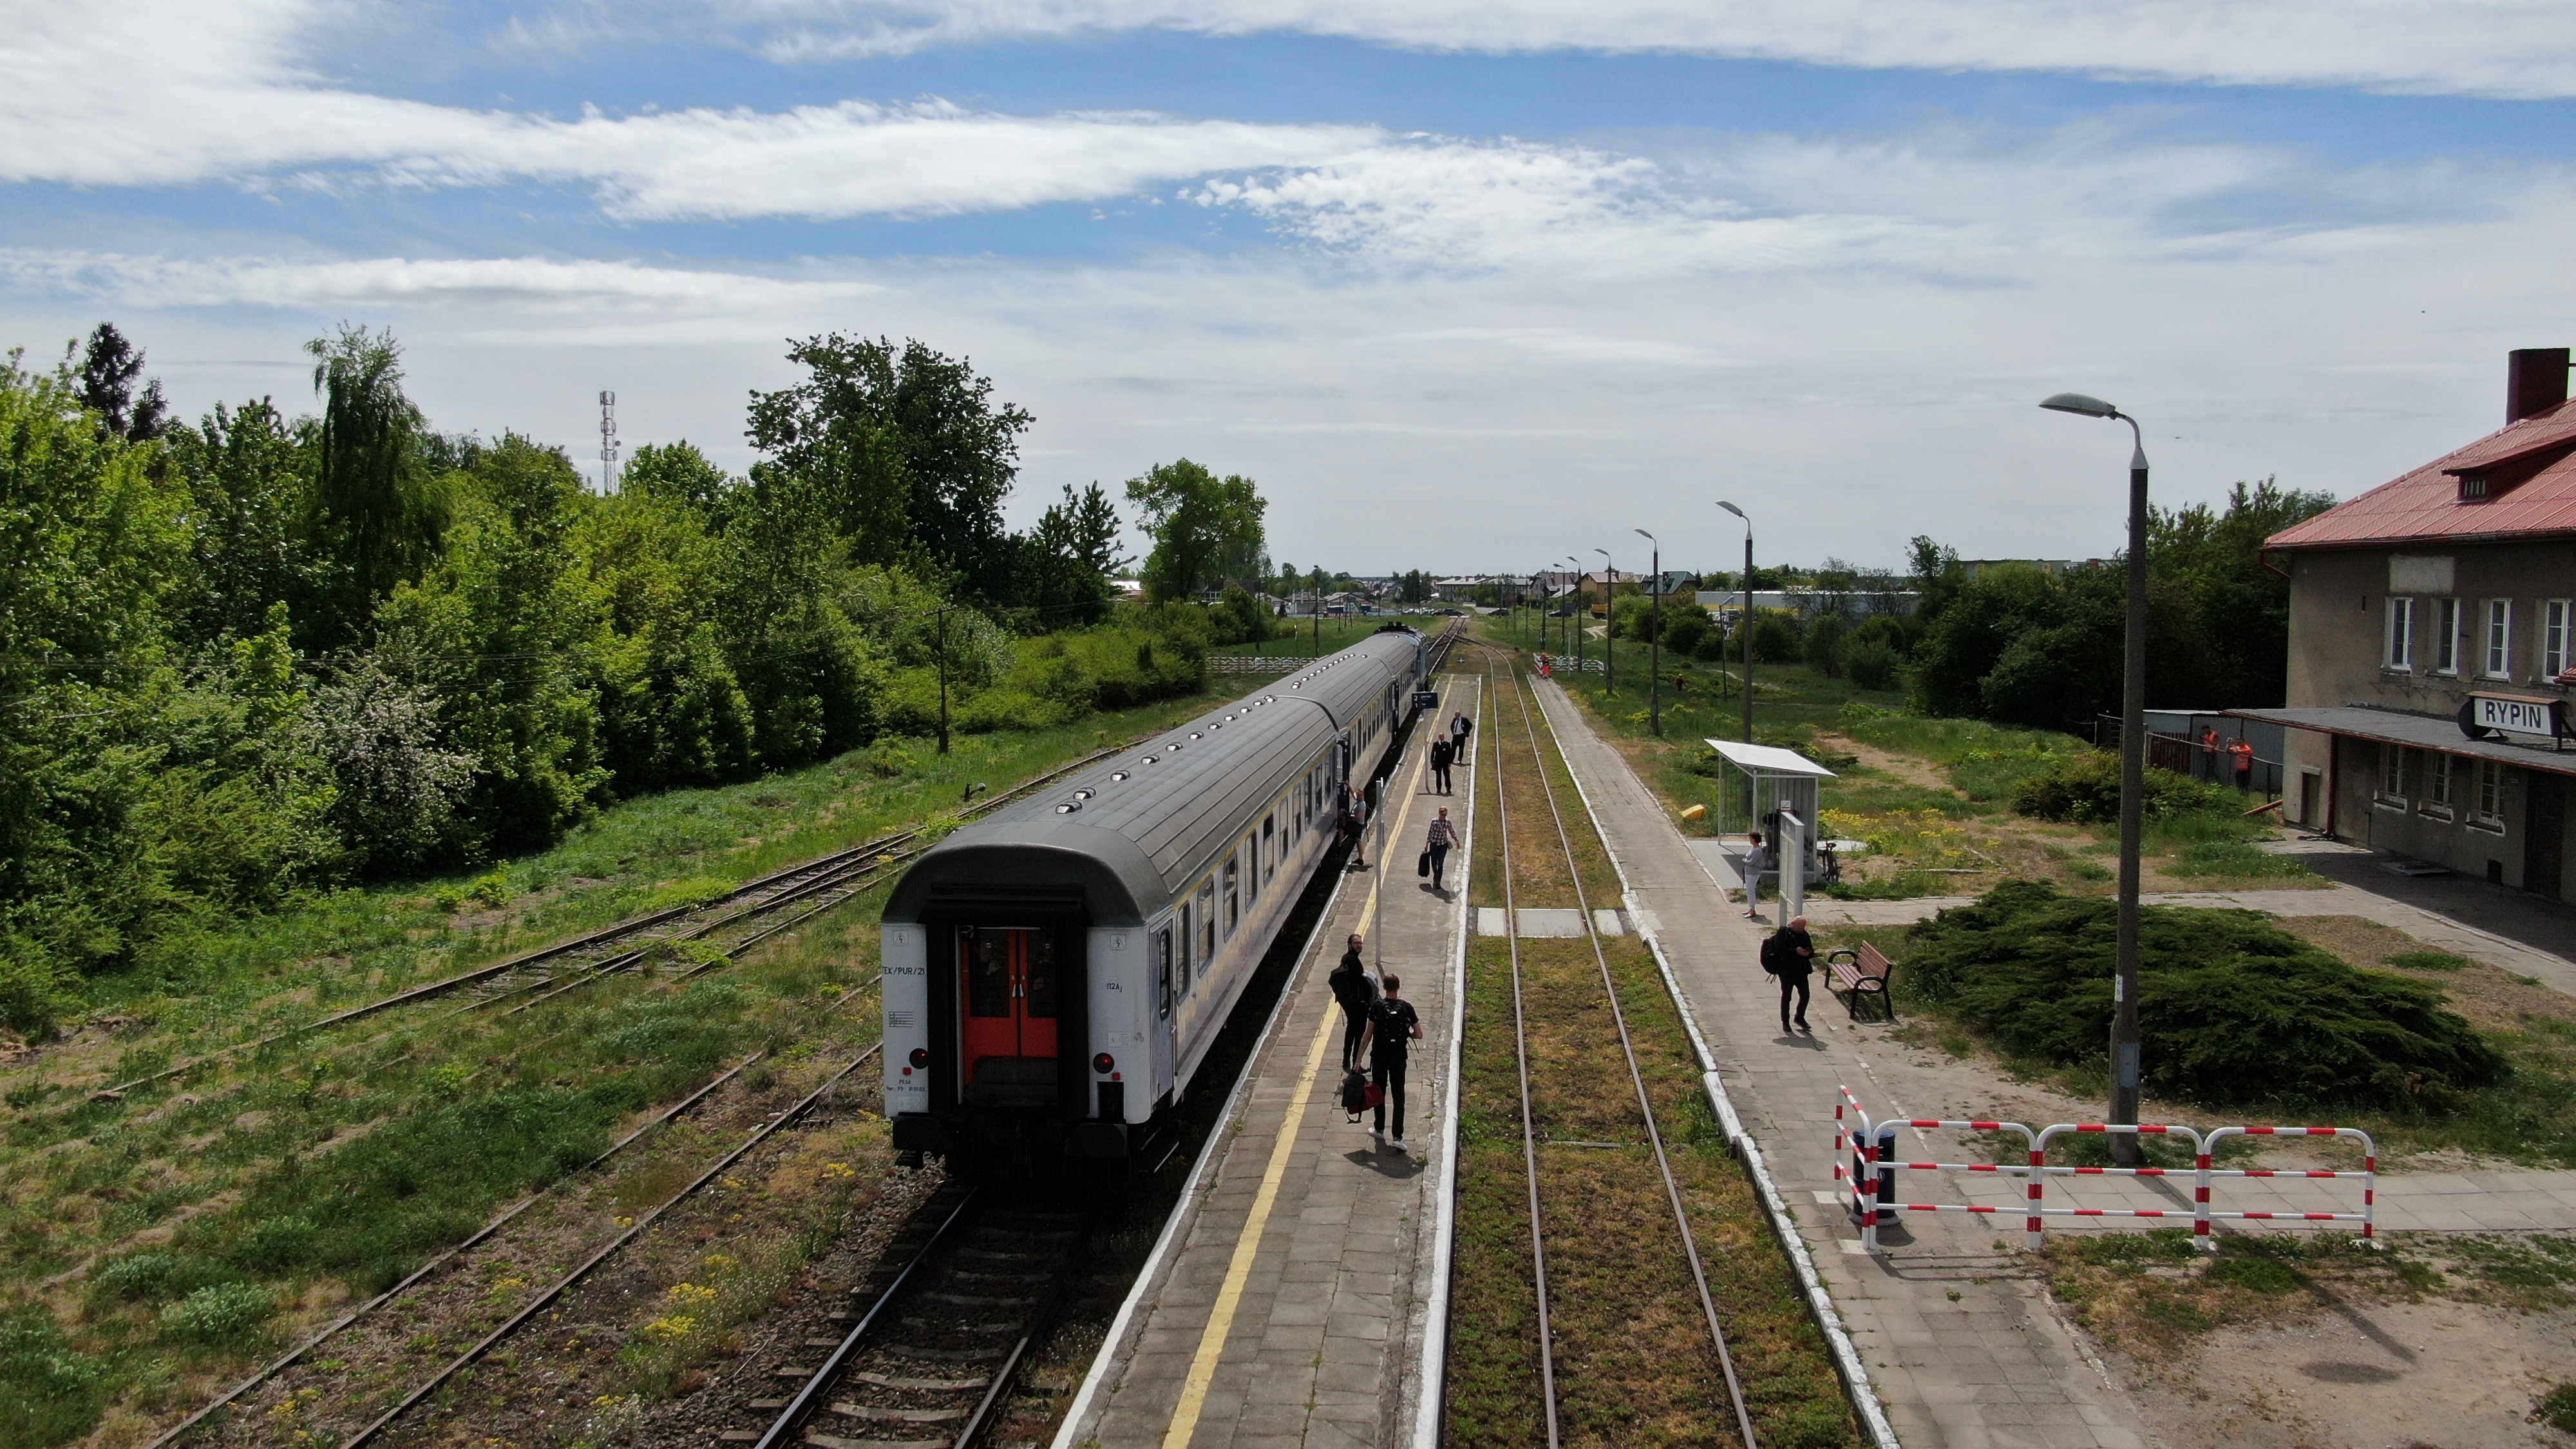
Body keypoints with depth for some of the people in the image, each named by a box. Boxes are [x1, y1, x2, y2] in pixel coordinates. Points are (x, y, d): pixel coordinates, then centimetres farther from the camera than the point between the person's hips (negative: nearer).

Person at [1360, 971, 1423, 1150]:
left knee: (1379, 1094, 16)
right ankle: (1398, 1137, -3)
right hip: (1399, 1056, 0)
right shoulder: (1406, 1007, -7)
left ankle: (1380, 1130, 27)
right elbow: (1419, 1035, -6)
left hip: (1379, 1056, 0)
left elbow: (1368, 1035, -8)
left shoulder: (1376, 1006, -9)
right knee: (1398, 1096, 3)